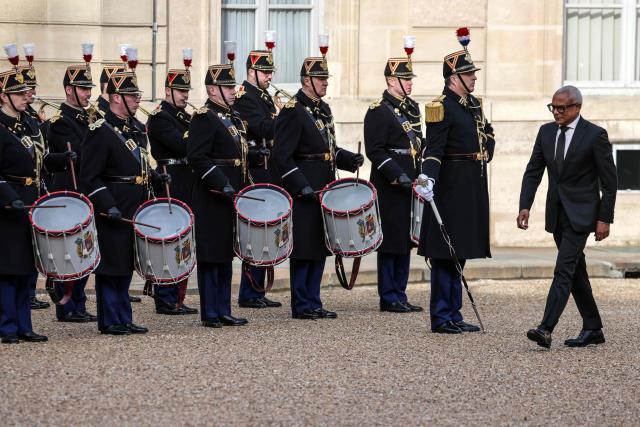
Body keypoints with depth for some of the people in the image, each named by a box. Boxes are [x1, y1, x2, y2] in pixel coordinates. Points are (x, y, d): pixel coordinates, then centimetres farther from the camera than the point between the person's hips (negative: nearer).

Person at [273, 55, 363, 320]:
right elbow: (282, 156, -17)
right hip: (303, 194, -9)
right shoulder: (292, 112, -12)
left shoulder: (323, 110, 15)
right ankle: (301, 306, 3)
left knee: (319, 248, 12)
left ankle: (314, 303, 18)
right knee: (303, 250, -3)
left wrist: (351, 159, 7)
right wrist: (303, 187, -22)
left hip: (323, 190, 9)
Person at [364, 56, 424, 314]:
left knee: (406, 241, 11)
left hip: (411, 186, 8)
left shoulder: (412, 108, 16)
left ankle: (399, 295, 17)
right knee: (390, 242, -3)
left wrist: (422, 175, 11)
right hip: (390, 189, -8)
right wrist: (397, 176, -21)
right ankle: (389, 299, 2)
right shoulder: (378, 111, -10)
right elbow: (375, 150, -16)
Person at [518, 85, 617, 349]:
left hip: (580, 214, -7)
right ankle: (593, 329, 21)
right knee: (575, 272, 12)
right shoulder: (546, 132, 6)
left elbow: (609, 181, -7)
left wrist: (605, 218, -10)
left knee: (564, 270, -16)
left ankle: (546, 329, -24)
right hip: (556, 214, 7)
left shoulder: (595, 135, -9)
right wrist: (525, 206, -3)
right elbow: (533, 171, 9)